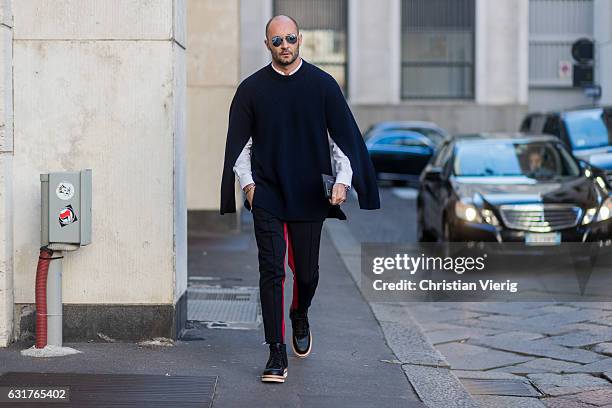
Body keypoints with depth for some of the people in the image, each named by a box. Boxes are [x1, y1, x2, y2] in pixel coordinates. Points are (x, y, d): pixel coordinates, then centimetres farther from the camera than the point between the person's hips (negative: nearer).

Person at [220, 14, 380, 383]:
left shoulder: (322, 84, 2)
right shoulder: (252, 88, 3)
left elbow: (343, 136, 2)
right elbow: (239, 142, 9)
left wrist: (342, 179, -9)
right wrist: (247, 181, -1)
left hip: (309, 195, 1)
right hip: (267, 194, 0)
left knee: (307, 269, 10)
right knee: (272, 271, -7)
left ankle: (300, 317, 43)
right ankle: (277, 353, -3)